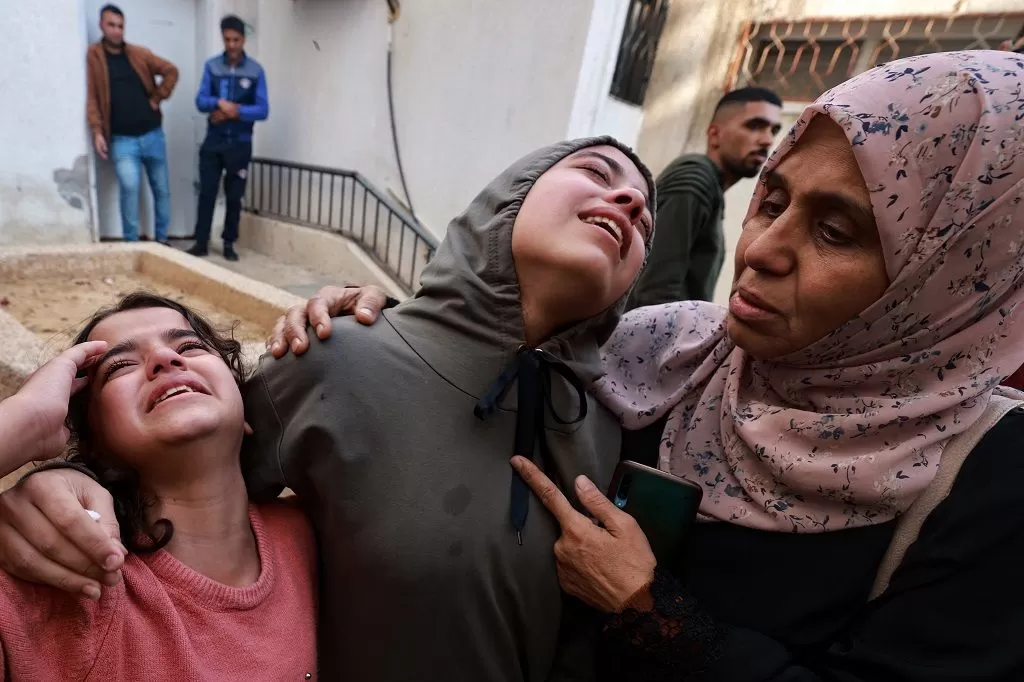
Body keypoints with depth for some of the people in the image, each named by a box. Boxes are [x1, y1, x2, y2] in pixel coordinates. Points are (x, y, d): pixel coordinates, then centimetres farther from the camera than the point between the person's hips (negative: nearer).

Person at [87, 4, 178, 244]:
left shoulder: (139, 53, 7)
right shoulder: (93, 55, 0)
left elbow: (171, 71, 13)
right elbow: (91, 96, -4)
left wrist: (157, 98, 3)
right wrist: (97, 131, -12)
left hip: (152, 134, 4)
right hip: (122, 140, -3)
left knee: (161, 189, 9)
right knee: (129, 187, -21)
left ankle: (161, 238, 23)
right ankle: (131, 242, -10)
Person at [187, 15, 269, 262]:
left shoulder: (256, 70, -1)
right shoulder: (211, 66, 3)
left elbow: (263, 110, -8)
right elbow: (201, 101, -2)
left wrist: (233, 112, -17)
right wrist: (220, 103, -21)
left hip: (240, 144, -1)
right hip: (213, 142, 1)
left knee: (234, 196, 6)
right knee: (206, 193, 1)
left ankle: (229, 243, 18)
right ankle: (201, 242, 10)